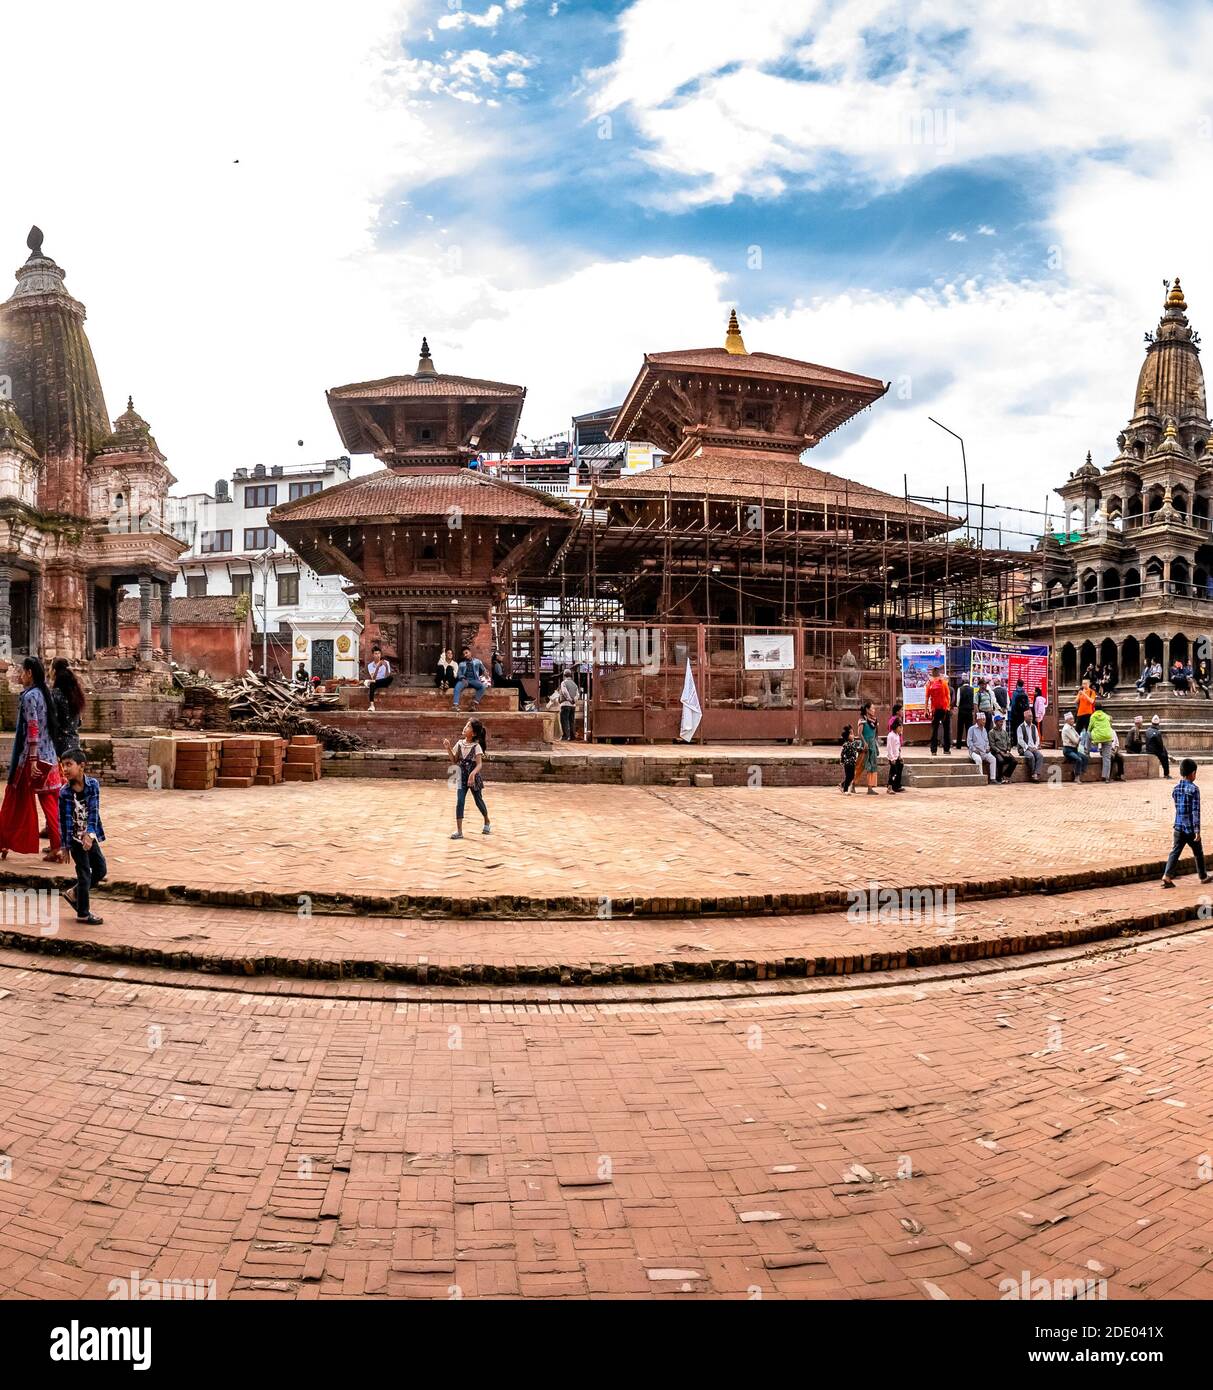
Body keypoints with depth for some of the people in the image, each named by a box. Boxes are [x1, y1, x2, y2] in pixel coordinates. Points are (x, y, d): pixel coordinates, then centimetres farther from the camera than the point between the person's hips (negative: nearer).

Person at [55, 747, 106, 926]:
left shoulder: (93, 784, -8)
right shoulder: (64, 791, -10)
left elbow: (94, 811, -14)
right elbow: (63, 820, -6)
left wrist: (90, 834, -26)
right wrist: (64, 846, -4)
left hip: (90, 836, 3)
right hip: (75, 838, -3)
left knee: (100, 869, 10)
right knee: (85, 875, 1)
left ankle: (75, 894, 32)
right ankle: (83, 913, 15)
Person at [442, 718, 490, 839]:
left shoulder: (476, 746, -13)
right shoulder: (460, 744, 1)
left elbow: (479, 764, -20)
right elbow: (454, 761, 6)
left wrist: (473, 774, -37)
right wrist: (448, 749, -6)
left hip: (474, 778, -3)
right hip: (461, 778, 3)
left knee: (479, 801, 13)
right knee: (459, 802, -9)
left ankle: (487, 823, 38)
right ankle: (459, 831, -9)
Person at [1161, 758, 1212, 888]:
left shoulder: (1176, 788, 5)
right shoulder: (1194, 789, -13)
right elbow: (1196, 811, -15)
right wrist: (1197, 830, -15)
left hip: (1178, 828, 4)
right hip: (1191, 829, -4)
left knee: (1175, 852, 0)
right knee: (1198, 853, 14)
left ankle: (1167, 875, -15)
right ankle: (1203, 877, 29)